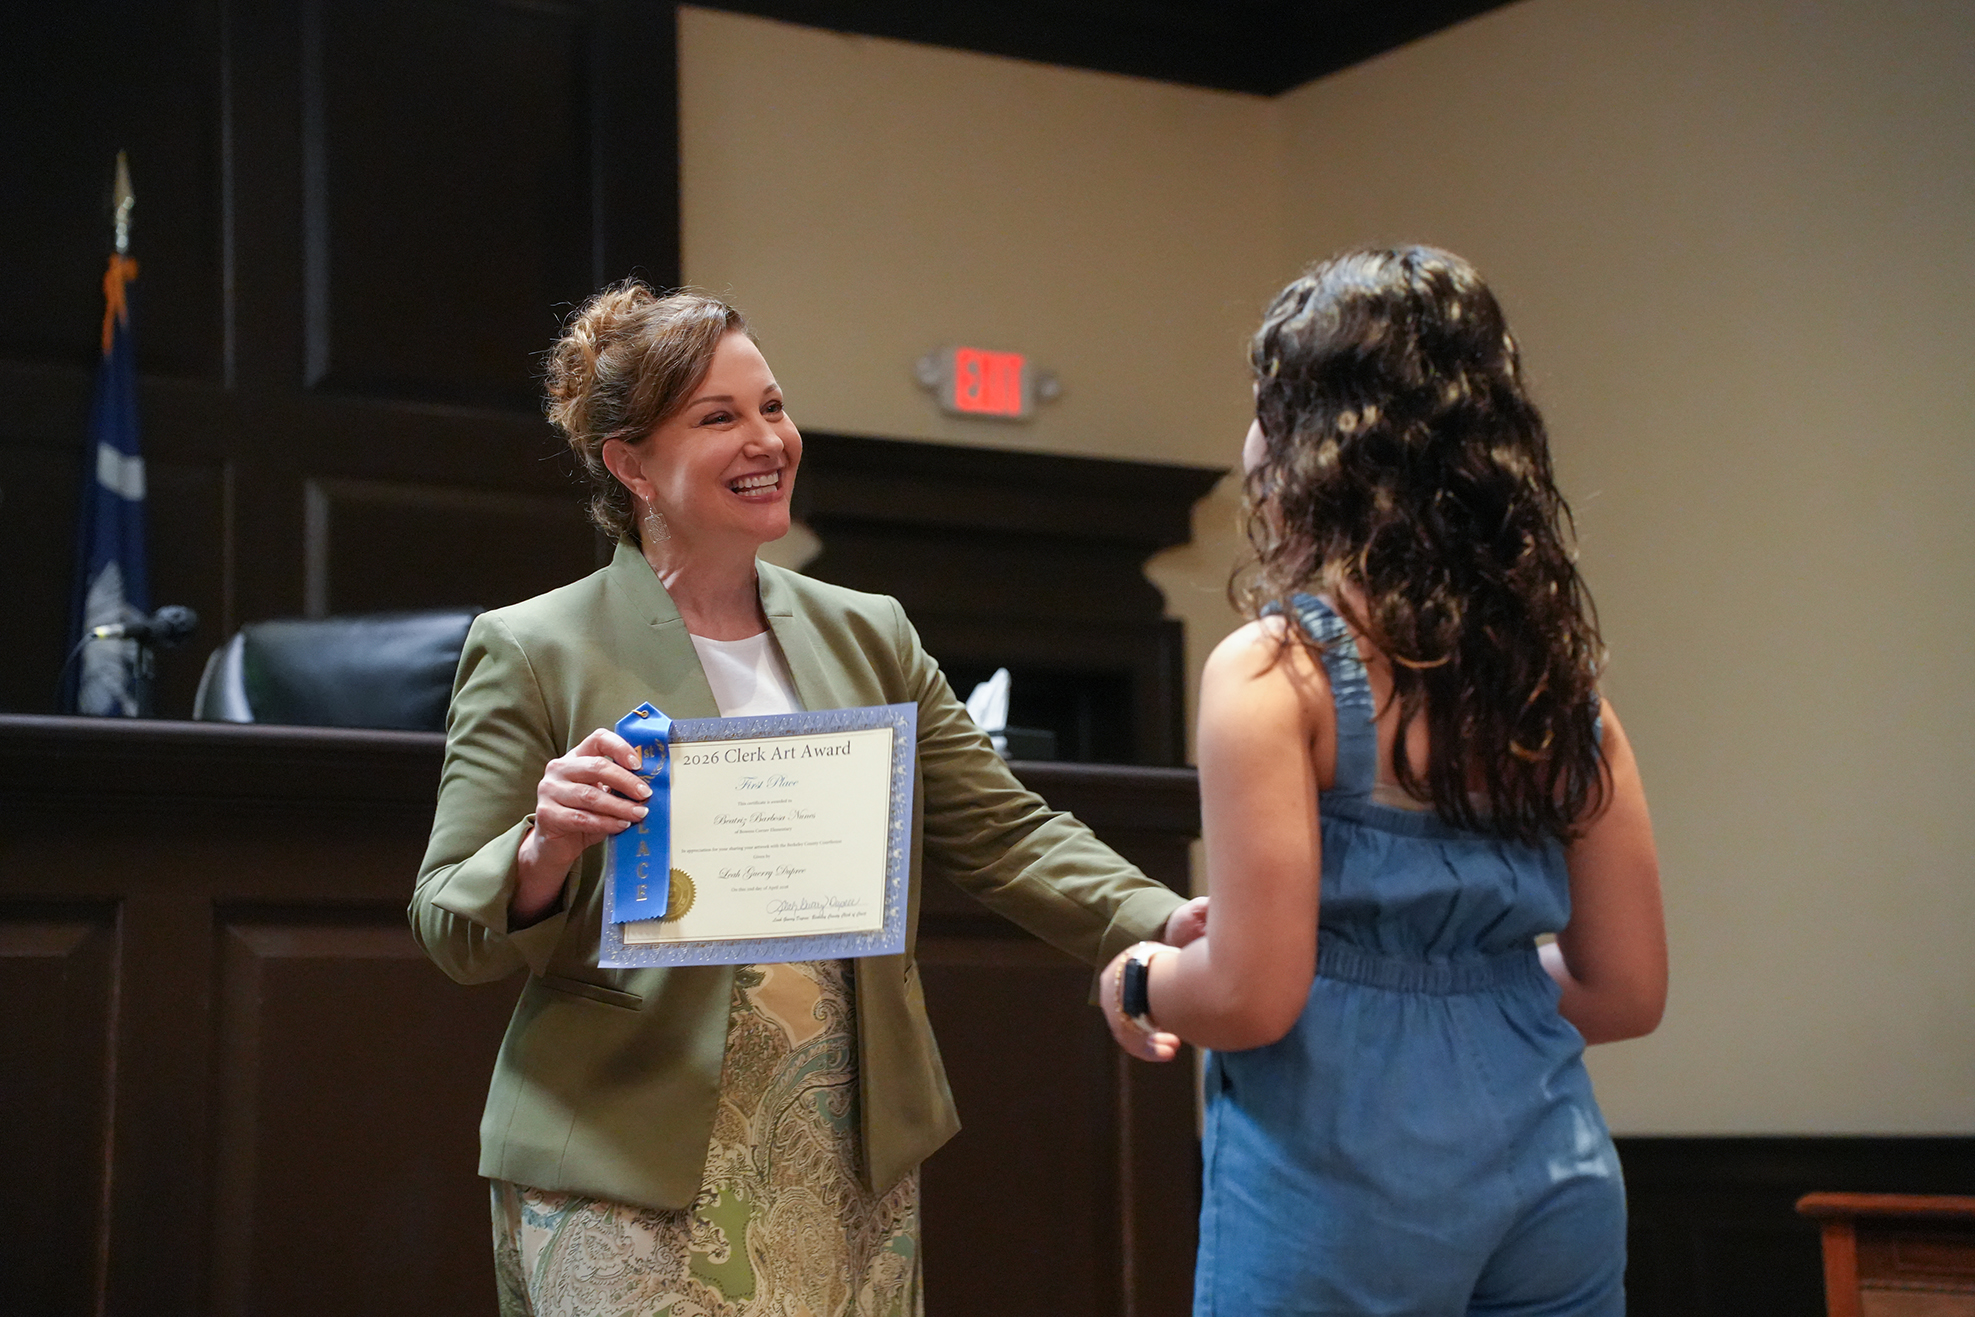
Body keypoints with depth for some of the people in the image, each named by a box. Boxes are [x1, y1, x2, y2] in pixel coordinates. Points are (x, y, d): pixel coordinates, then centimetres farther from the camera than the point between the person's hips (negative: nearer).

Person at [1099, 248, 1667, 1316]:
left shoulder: (1276, 669, -12)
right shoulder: (1556, 678, 5)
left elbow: (1252, 997, -17)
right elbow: (1627, 992, 8)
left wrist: (1136, 982, 4)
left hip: (1343, 1191, -5)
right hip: (1551, 1178, 5)